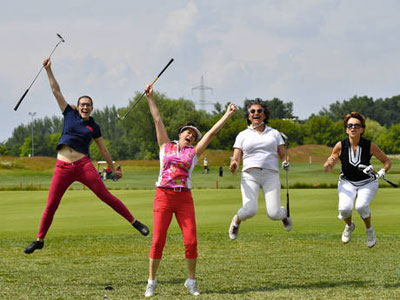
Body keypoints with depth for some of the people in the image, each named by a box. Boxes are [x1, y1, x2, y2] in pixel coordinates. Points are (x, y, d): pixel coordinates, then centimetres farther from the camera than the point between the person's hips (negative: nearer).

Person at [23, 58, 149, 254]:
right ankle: (39, 240, 13)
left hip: (83, 165, -1)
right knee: (50, 206, 1)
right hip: (63, 167, 1)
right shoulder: (70, 114, 11)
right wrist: (48, 70, 6)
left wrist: (113, 169, 23)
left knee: (106, 196, -7)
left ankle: (134, 222, -2)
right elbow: (56, 91, 10)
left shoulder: (94, 127, 10)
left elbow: (103, 150, 19)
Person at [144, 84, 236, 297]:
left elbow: (212, 132, 11)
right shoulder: (166, 146, 12)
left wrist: (228, 114, 9)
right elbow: (157, 120, 12)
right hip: (163, 196, -1)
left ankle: (191, 281, 10)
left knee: (191, 241, -5)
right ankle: (151, 282, 2)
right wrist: (150, 98, 13)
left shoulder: (193, 152, 13)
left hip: (184, 199, 1)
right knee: (158, 240, -6)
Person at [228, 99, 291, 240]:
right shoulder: (243, 135, 13)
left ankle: (284, 212, 27)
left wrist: (285, 162, -10)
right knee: (249, 210, -21)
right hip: (250, 174, -1)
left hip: (271, 175, 1)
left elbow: (283, 154, 13)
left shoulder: (274, 133, 16)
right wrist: (233, 165, -18)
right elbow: (236, 158, 6)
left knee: (274, 214, -12)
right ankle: (236, 220, 16)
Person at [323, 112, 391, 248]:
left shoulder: (370, 146, -13)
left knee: (361, 206, -29)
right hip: (347, 183, 1)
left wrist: (382, 172, -19)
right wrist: (329, 164, -29)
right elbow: (327, 169, -6)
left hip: (367, 183, -1)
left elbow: (387, 161, 1)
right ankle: (349, 226, 13)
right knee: (345, 208, -24)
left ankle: (369, 229, 3)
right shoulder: (340, 146, -12)